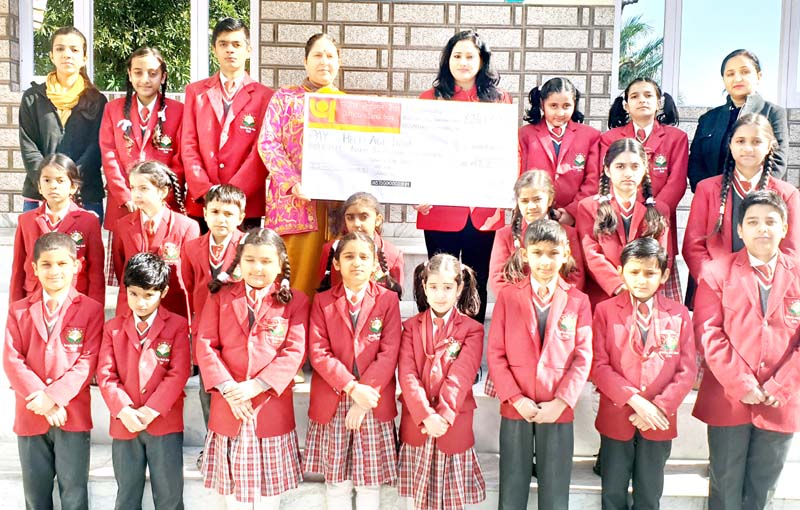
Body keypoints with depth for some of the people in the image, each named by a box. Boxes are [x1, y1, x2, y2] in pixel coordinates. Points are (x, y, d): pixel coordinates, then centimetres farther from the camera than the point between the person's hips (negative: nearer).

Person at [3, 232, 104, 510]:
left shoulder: (91, 309, -4)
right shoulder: (19, 311, 5)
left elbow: (88, 361, -10)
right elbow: (12, 361, -3)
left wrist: (53, 396, -18)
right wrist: (41, 399, -15)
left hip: (73, 414, -2)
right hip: (30, 415, 3)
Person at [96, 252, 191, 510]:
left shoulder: (177, 325, -2)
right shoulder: (113, 327, 6)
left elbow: (179, 373, -9)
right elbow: (105, 374, -1)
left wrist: (151, 410, -16)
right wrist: (123, 410, -15)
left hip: (165, 423, -2)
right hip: (124, 424, 3)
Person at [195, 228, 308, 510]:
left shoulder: (295, 301, 1)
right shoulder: (220, 296, 6)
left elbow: (294, 352, -7)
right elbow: (205, 345, -2)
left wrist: (257, 385, -17)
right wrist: (228, 389, -14)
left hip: (272, 409, -1)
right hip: (227, 408, 2)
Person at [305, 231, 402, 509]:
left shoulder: (388, 299, 0)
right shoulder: (322, 301, 2)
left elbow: (389, 353, -7)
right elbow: (318, 353, -7)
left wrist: (365, 395, -15)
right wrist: (352, 387, -17)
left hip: (374, 403, 0)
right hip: (332, 403, 1)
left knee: (370, 480, 8)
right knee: (336, 480, 9)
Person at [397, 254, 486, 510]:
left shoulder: (472, 329, -2)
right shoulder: (411, 326, 5)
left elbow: (460, 378, -12)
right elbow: (407, 374, -6)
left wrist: (443, 417, -23)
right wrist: (426, 416, -19)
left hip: (454, 427, -2)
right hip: (416, 426, 2)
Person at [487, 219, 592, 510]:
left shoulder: (578, 301, 2)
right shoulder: (508, 296, 2)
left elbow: (583, 358, -2)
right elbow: (495, 353, -2)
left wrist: (561, 402, -12)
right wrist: (516, 399, -11)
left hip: (558, 410, 0)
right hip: (515, 408, 0)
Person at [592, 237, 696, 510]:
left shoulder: (679, 314, 0)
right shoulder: (605, 310, -4)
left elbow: (687, 370, -3)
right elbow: (598, 366, -10)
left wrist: (660, 407, -13)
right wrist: (635, 400, -18)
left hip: (660, 422, 1)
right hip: (616, 418, -1)